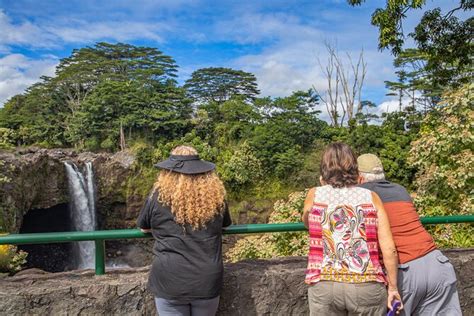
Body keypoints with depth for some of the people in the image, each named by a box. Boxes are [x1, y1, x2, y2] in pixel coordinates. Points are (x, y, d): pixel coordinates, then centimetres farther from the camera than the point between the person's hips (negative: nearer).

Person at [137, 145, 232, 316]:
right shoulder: (216, 196, -1)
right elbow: (225, 224, 18)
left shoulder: (159, 196, -6)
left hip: (170, 282, -2)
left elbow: (143, 227, 12)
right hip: (207, 281, 2)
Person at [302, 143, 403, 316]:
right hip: (367, 286, 1)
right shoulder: (371, 197, 3)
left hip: (324, 284, 0)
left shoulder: (314, 195, 3)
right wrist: (393, 287, 9)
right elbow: (389, 249, -1)